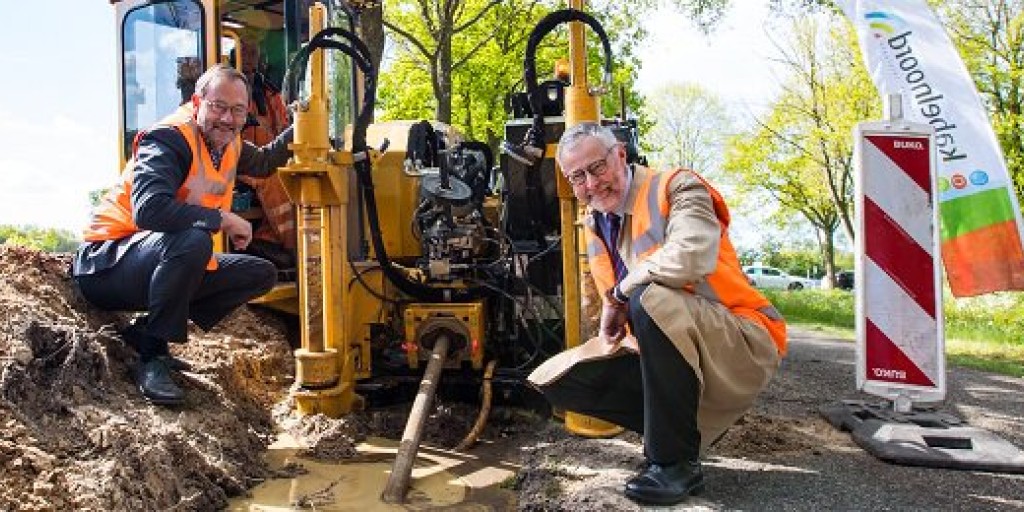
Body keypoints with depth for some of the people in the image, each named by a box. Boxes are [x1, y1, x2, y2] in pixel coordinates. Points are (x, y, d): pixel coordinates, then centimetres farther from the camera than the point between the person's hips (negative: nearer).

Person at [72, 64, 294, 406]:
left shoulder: (226, 141, 5)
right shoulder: (167, 139, -21)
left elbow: (263, 163, 27)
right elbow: (148, 210, -37)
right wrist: (223, 219, -28)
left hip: (168, 264, 9)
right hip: (106, 265, -9)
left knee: (262, 274, 3)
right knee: (193, 238, -38)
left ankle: (146, 332, 1)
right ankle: (153, 356, -20)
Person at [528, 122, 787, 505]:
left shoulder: (677, 186, -12)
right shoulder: (594, 222, 9)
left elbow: (691, 257, -33)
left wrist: (620, 294, -20)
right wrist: (611, 328, -11)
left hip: (741, 344, -7)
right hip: (656, 352, 8)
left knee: (649, 297, -37)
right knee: (555, 380, -1)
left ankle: (677, 460, -20)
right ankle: (680, 426, 7)